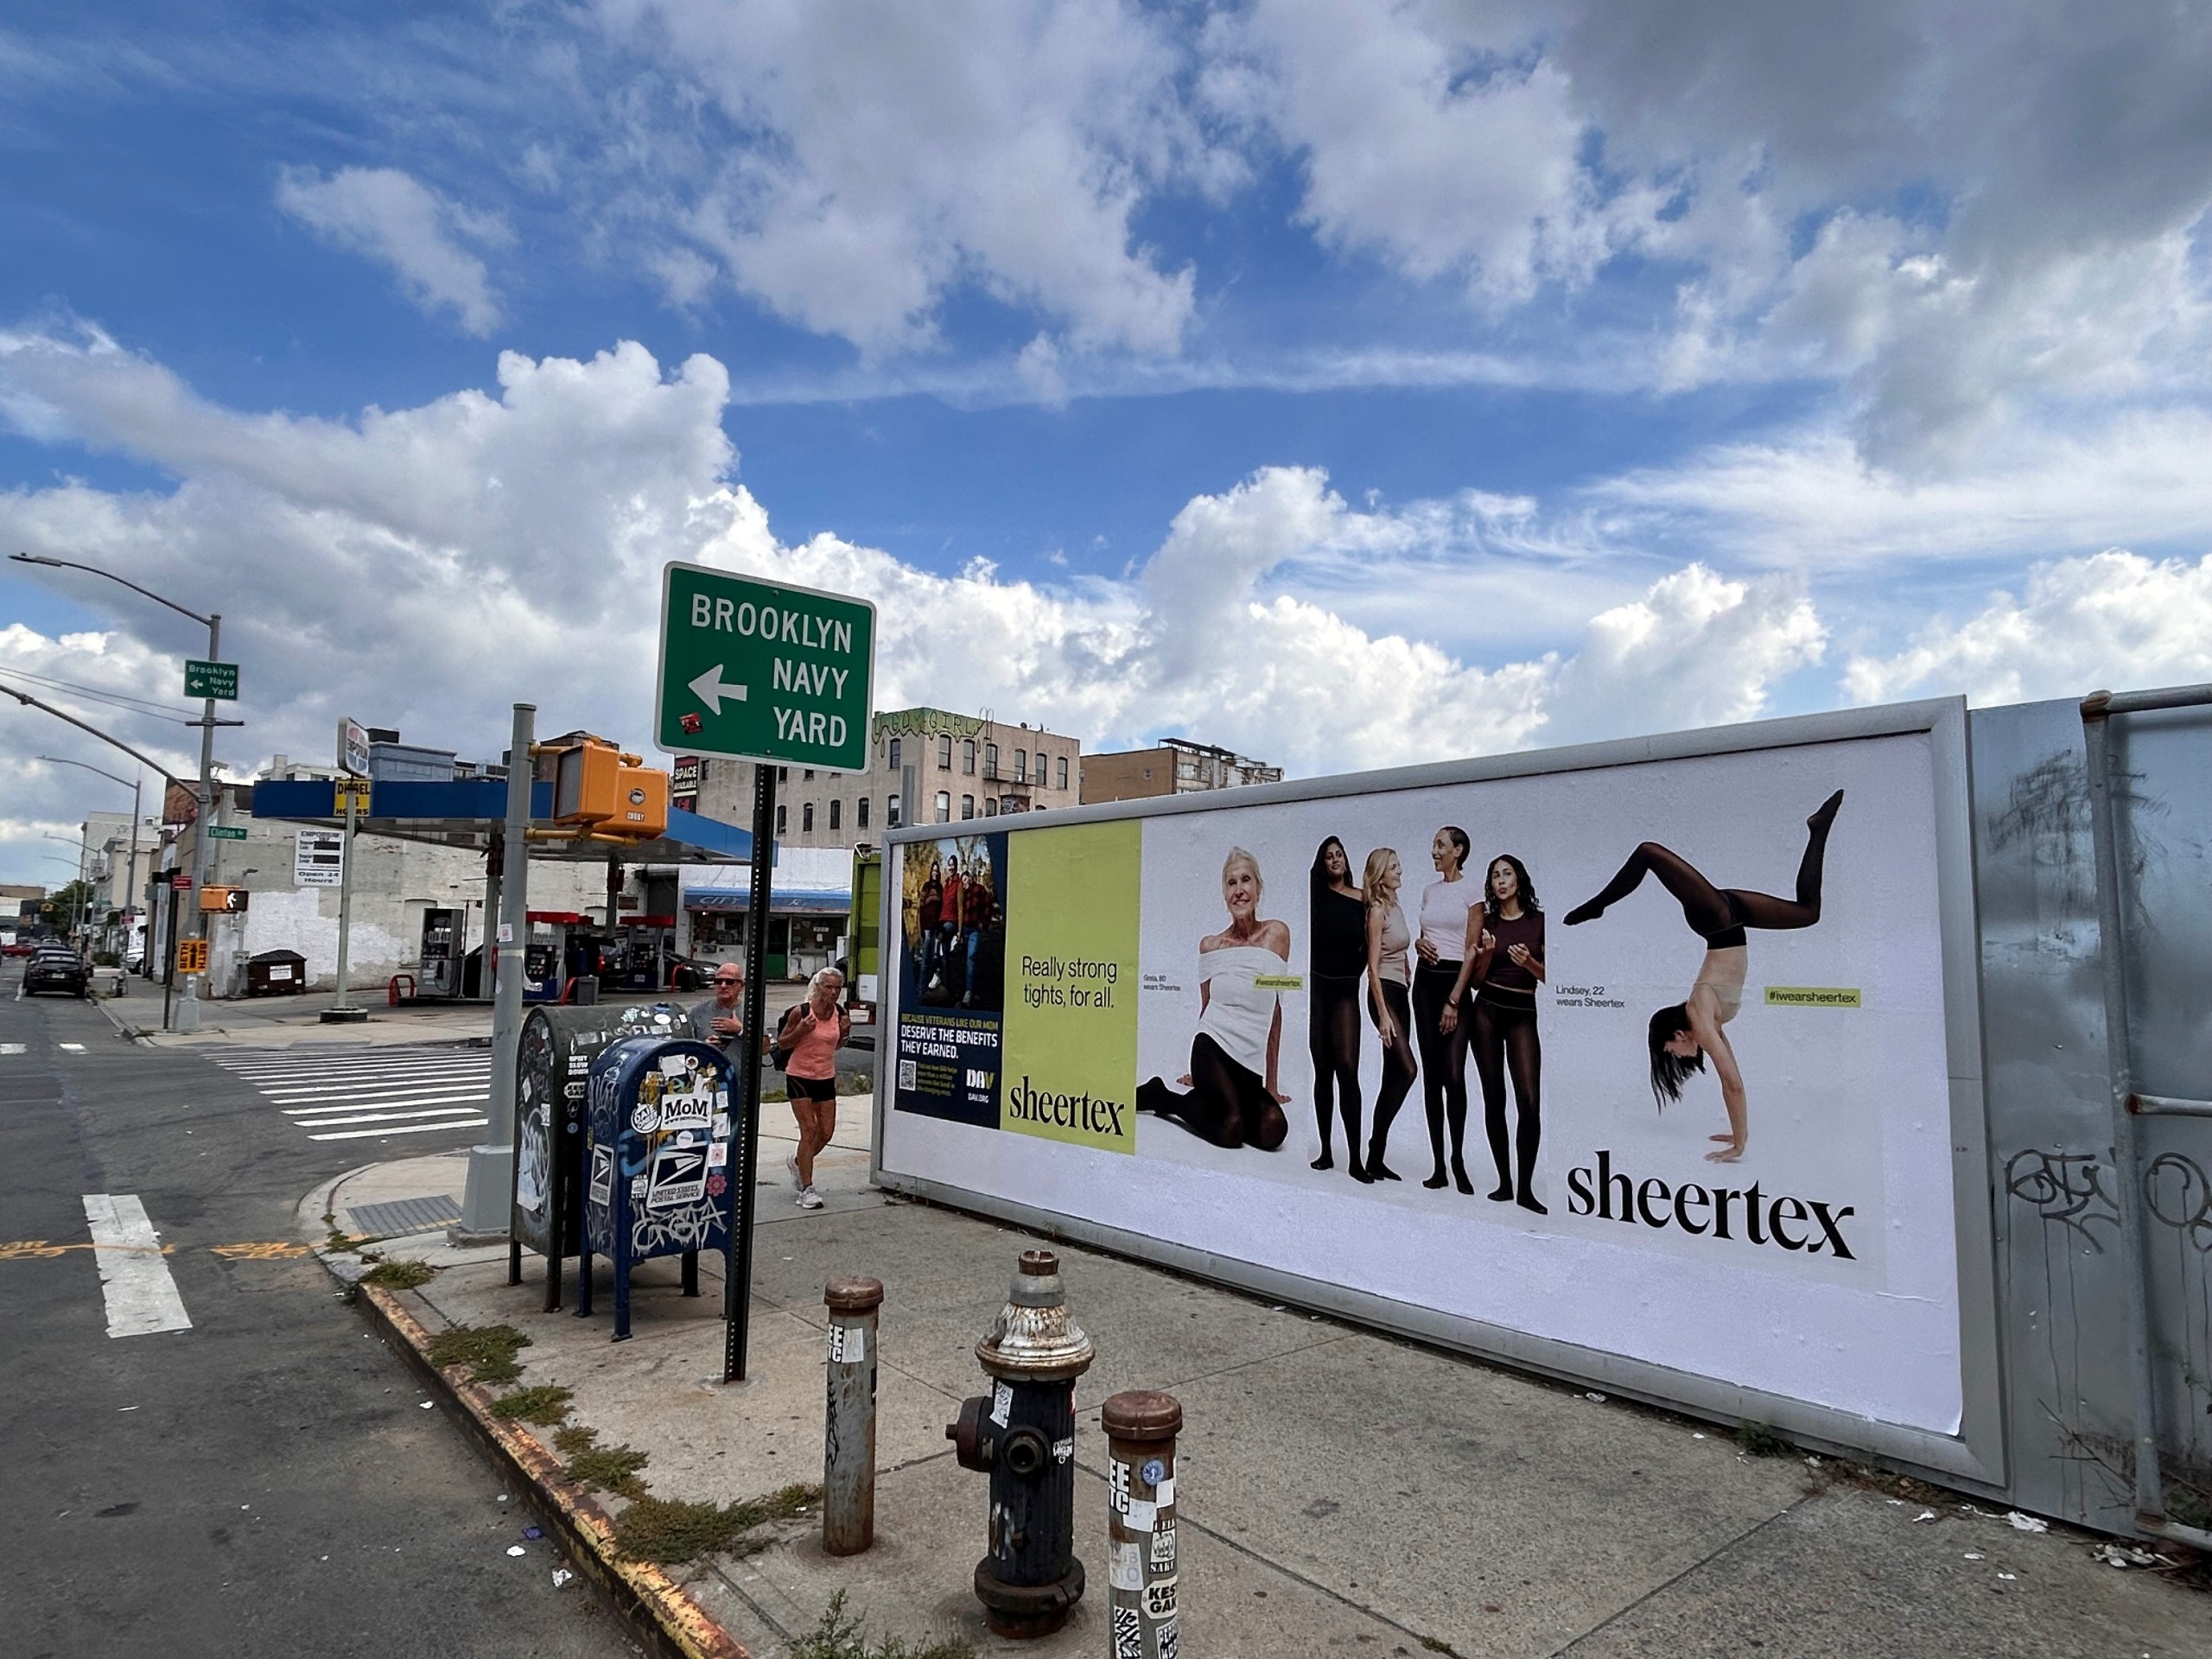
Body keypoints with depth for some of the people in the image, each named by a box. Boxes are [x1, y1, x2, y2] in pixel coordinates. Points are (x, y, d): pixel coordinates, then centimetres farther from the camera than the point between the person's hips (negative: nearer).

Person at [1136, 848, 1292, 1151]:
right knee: (1230, 1130, -28)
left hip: (1252, 1063, 2)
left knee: (1273, 1132, -25)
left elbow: (1275, 1010, 4)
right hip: (1213, 1047, -2)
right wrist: (1198, 1069, 20)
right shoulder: (1210, 945, 5)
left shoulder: (1276, 934, 2)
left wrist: (1271, 1084, 6)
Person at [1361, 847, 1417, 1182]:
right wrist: (1383, 1014, -19)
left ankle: (1377, 1159, 11)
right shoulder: (1377, 911, -10)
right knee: (1406, 1070, -16)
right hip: (1384, 993, -9)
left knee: (1393, 1077, 6)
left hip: (1401, 993, 9)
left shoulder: (1397, 907, 14)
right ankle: (1374, 1157, -10)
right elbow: (1373, 966, -14)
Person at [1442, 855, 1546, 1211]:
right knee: (1494, 1098, 3)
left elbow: (1549, 976, 4)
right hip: (1487, 1010, 2)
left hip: (1523, 1012, -2)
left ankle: (1525, 1188, -6)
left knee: (1529, 1099, -13)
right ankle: (1504, 1182, 12)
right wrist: (1487, 952, -9)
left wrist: (1529, 962, -14)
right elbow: (1476, 979, 8)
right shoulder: (1484, 918, 6)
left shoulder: (1539, 921, 1)